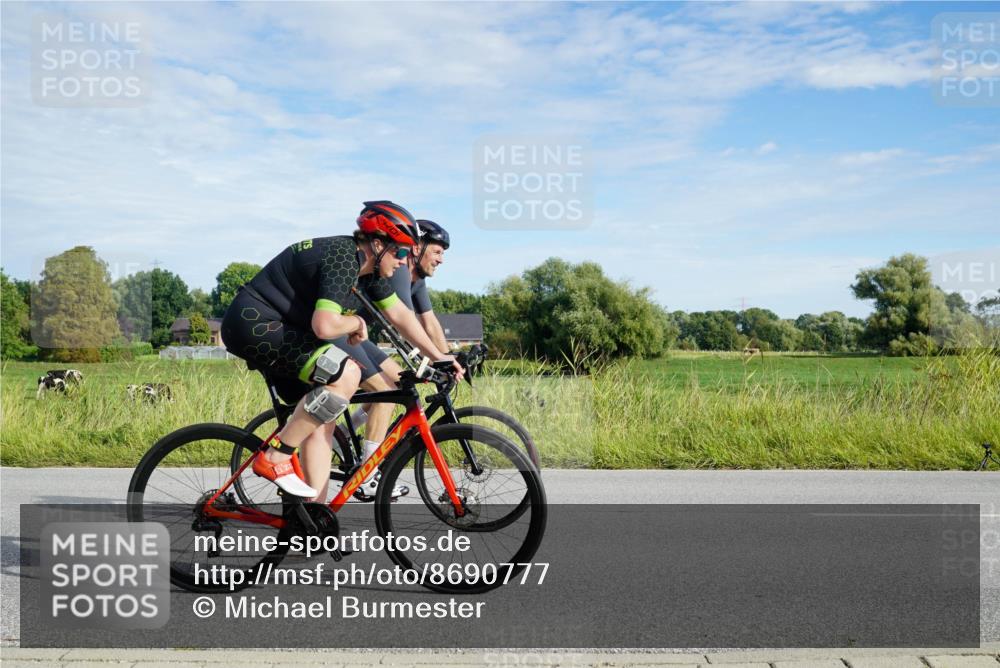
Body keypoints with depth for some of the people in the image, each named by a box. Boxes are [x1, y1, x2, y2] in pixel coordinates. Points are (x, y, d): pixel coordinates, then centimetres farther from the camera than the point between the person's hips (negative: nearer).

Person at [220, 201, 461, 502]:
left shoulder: (369, 266, 7)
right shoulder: (344, 259, -23)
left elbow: (400, 315, 13)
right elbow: (325, 326, -34)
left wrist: (438, 356, 10)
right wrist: (356, 322, -13)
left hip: (276, 329, 10)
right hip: (254, 323, -10)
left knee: (323, 421, 5)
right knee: (346, 374, -25)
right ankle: (276, 457, -13)